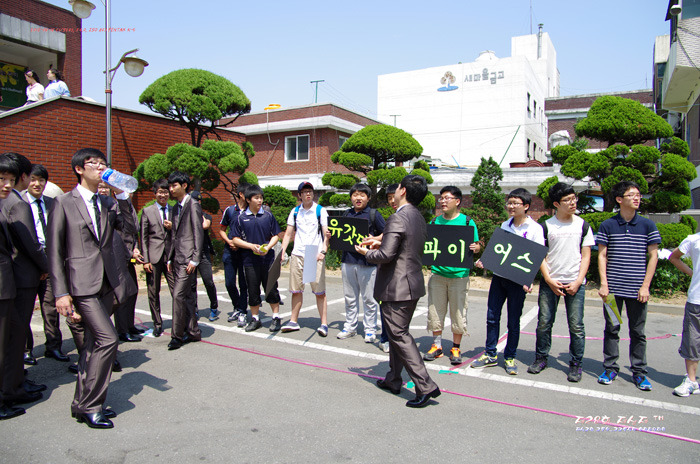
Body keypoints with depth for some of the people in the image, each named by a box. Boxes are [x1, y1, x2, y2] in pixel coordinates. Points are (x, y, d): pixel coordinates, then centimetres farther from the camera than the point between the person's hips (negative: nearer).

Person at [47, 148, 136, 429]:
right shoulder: (64, 203, -4)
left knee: (94, 343, 12)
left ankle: (83, 404, 25)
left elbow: (130, 228, 2)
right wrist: (61, 293, -11)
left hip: (107, 282, 6)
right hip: (82, 283, -6)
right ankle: (90, 406, 2)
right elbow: (54, 250, -6)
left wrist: (122, 196, -6)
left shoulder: (108, 203, 12)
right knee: (107, 339, -13)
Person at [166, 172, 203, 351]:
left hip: (188, 259, -9)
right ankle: (193, 332, 20)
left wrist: (194, 260, -17)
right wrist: (170, 258, 16)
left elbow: (198, 234, -13)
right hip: (178, 259, 9)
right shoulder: (176, 208, 18)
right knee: (186, 295, 12)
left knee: (178, 294, -10)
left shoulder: (193, 205, -7)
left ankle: (177, 335, -2)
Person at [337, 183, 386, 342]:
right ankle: (350, 327, 25)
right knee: (350, 297, 13)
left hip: (367, 262, -4)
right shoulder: (346, 215, 13)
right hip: (348, 260, 5)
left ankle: (370, 330, 13)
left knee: (369, 298, 2)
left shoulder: (373, 214, 0)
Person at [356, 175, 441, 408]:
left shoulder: (398, 218, -19)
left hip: (396, 288, -10)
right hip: (413, 284, 10)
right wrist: (379, 241, 18)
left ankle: (425, 386, -2)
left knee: (400, 336, -2)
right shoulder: (418, 217, 11)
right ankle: (393, 380, 31)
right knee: (398, 333, 19)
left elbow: (386, 255, -23)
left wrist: (366, 253, -4)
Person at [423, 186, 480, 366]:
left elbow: (476, 246, 3)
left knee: (458, 313, 3)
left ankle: (456, 348, 18)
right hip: (438, 273, 3)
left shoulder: (467, 222, 1)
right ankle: (437, 345, 21)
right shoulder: (435, 222, 9)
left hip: (459, 275, -3)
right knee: (435, 311, 7)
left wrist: (474, 247, -19)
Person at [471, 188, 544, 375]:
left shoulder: (535, 228, -5)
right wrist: (484, 261, 0)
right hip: (499, 275, 5)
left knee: (513, 322, 4)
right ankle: (490, 355, 18)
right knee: (492, 317, 6)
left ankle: (510, 357, 19)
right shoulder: (505, 225, 11)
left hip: (518, 280, -5)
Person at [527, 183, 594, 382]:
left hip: (575, 283, 0)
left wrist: (578, 281, -6)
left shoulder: (582, 225, 6)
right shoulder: (546, 226, 3)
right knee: (544, 322, 3)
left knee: (576, 326, 0)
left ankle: (576, 364, 15)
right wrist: (549, 280, -7)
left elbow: (586, 256, 5)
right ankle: (541, 358, 20)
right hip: (550, 282, 0)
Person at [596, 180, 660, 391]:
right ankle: (610, 369, 18)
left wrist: (645, 286, -3)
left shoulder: (648, 226, 4)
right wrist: (603, 284, -5)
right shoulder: (607, 226, 2)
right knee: (611, 329, 7)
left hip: (637, 289, 1)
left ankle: (639, 372, 20)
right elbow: (602, 256, 3)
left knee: (638, 332, 8)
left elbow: (653, 256, 4)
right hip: (613, 288, 0)